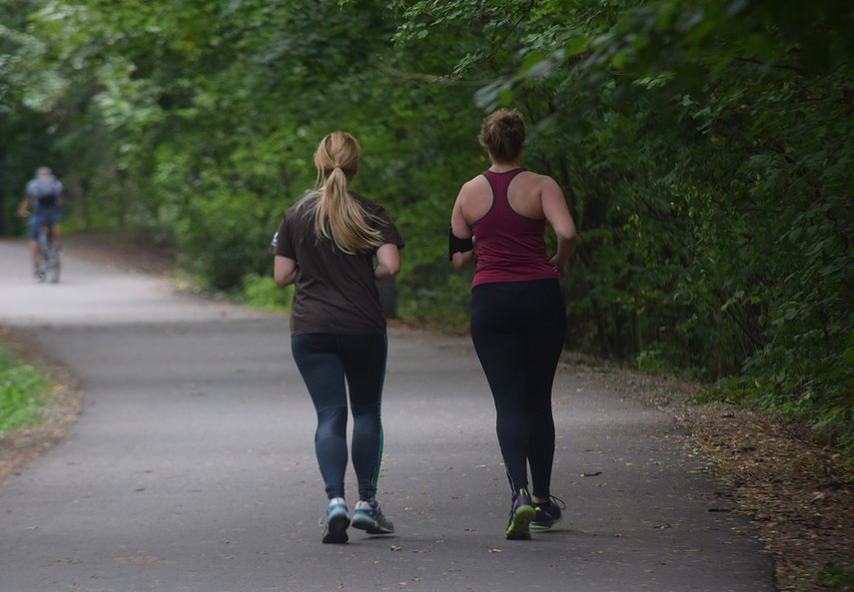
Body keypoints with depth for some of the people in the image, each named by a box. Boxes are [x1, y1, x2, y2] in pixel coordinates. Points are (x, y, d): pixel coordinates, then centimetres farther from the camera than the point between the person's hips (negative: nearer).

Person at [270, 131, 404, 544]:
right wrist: (369, 275, 7)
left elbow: (282, 275, 2)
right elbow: (391, 265, -13)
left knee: (330, 416, 0)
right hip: (363, 326, -1)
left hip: (310, 329, 1)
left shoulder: (296, 215, 2)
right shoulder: (370, 214, -3)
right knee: (367, 412, 14)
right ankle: (367, 503, 13)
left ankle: (335, 500, -18)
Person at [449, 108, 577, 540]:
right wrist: (559, 262, 0)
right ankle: (543, 501, 24)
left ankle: (520, 492, -25)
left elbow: (458, 257, 9)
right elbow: (567, 233, -19)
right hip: (541, 298, 0)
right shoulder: (540, 186, -3)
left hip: (491, 302, 0)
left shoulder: (470, 192, 4)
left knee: (509, 403, -3)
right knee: (538, 402, 13)